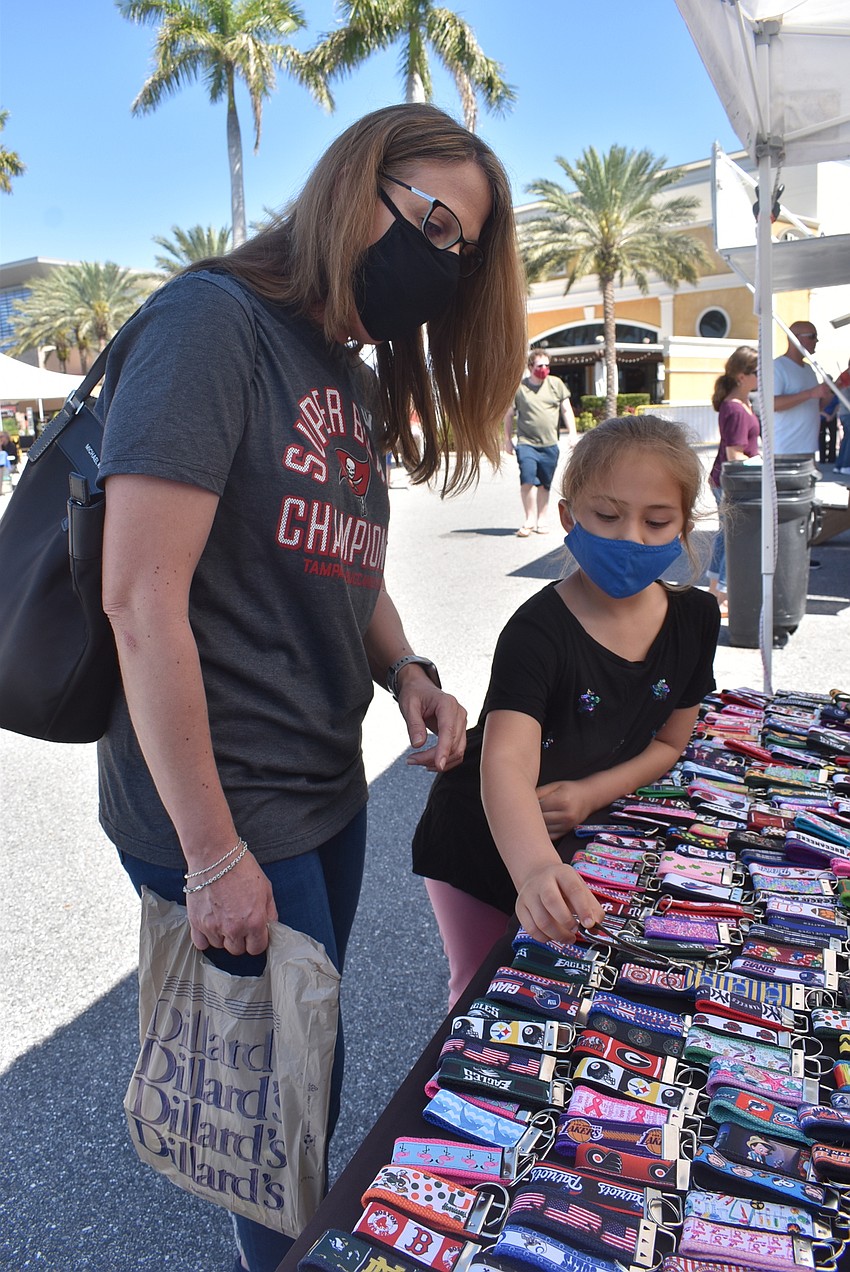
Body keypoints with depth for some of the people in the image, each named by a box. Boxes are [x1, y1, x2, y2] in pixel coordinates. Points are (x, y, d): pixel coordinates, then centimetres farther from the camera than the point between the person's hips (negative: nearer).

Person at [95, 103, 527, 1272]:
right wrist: (215, 855, -19)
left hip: (329, 790, 8)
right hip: (227, 813, -8)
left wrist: (405, 672, -3)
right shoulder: (213, 320, -15)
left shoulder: (357, 381, 11)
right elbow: (143, 599, -22)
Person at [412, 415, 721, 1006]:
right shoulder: (540, 631, -30)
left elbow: (667, 743, 0)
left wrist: (591, 792, -18)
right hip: (486, 843, -5)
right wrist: (535, 869, -62)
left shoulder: (695, 619, -11)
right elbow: (506, 765, -43)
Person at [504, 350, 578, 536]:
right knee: (527, 480, -16)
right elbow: (509, 415, 9)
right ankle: (529, 520, -5)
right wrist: (508, 439, 8)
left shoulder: (556, 384, 7)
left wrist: (572, 432, 2)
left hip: (550, 444, 2)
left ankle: (542, 520, 20)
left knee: (544, 484, 7)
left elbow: (566, 410, 10)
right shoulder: (519, 388, 1)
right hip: (526, 443, -2)